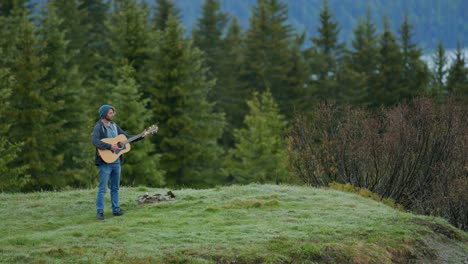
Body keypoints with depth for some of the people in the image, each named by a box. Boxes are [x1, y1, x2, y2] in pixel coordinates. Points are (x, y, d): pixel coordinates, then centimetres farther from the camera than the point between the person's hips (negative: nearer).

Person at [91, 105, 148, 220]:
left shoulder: (114, 126, 13)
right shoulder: (99, 127, -10)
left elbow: (126, 137, 18)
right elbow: (95, 141, -26)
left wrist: (141, 136, 9)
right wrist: (110, 146, -29)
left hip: (116, 161, 7)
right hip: (105, 161, -7)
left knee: (115, 187, 12)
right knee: (102, 188, -5)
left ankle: (116, 209, 19)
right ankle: (99, 212, -2)